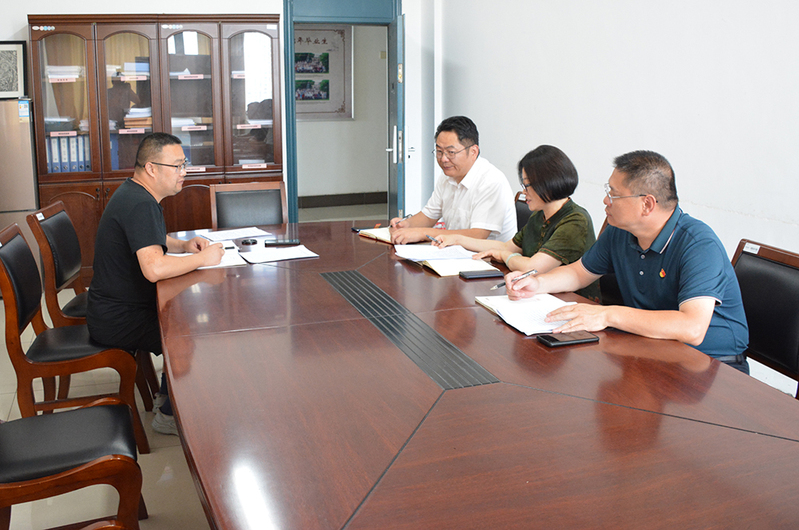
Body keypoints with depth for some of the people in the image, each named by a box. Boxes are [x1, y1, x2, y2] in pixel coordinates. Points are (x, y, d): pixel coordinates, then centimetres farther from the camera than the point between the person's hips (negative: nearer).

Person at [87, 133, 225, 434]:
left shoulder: (135, 195, 10)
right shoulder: (140, 205, -25)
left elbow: (150, 240, 28)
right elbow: (154, 268, -38)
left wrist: (184, 246, 8)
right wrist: (202, 259, -23)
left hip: (115, 306, 10)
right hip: (119, 320, -10)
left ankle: (168, 394, 21)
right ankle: (170, 415, 3)